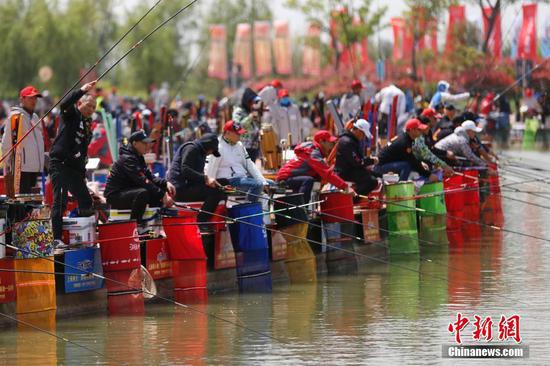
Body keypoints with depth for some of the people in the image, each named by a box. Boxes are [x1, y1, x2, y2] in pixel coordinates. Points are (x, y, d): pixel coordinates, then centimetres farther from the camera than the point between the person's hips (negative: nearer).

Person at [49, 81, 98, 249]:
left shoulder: (87, 123, 19)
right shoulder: (71, 115, -1)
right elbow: (65, 104, -26)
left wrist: (83, 174, 18)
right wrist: (82, 90, -30)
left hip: (75, 168, 8)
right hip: (59, 164, -8)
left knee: (86, 202, 6)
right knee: (60, 201, -12)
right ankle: (57, 239, -13)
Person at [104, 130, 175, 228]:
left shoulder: (138, 158, 13)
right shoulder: (127, 159, -20)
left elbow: (150, 176, 8)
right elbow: (142, 181, -29)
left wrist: (166, 183, -11)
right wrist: (162, 195, -32)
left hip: (128, 192, 10)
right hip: (115, 195, -10)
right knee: (143, 193, -36)